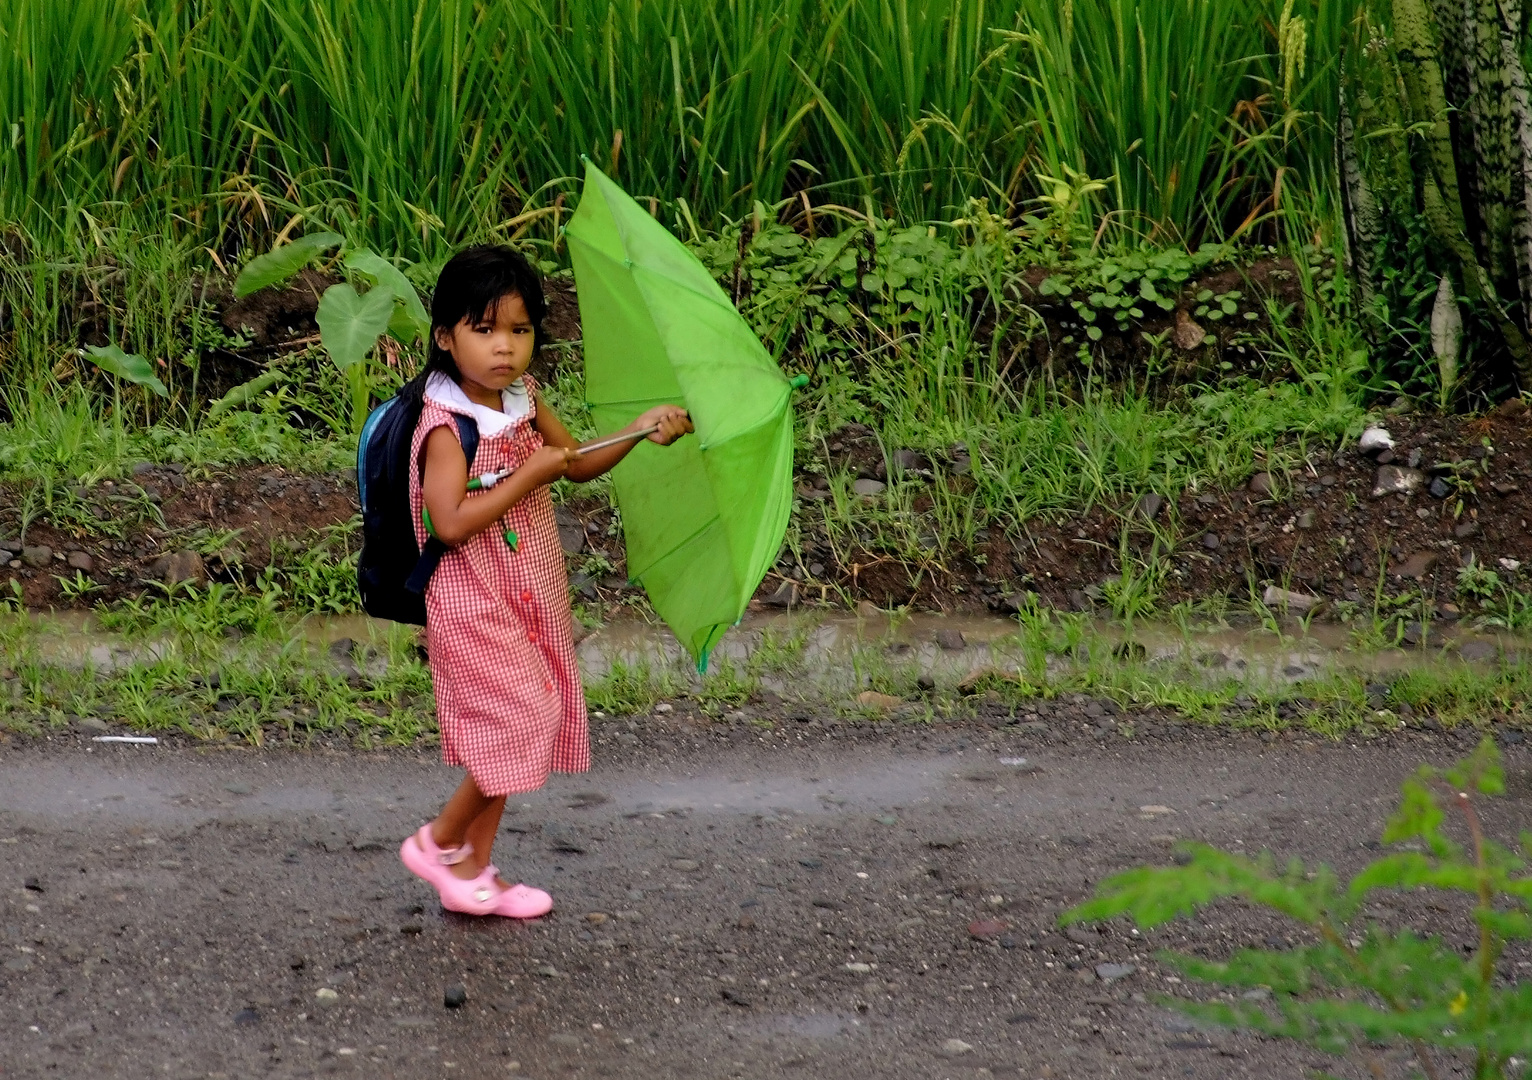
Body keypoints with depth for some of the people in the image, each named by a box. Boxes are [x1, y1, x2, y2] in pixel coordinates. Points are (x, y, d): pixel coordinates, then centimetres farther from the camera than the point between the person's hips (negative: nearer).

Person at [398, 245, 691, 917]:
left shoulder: (523, 402, 4)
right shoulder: (447, 423, -20)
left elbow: (577, 464, 16)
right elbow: (451, 523, -27)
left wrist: (639, 431, 0)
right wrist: (531, 475, -24)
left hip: (531, 596, 8)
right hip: (474, 601, -8)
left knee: (513, 738, 12)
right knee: (517, 724, -11)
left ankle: (477, 869, 22)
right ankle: (440, 843, 8)